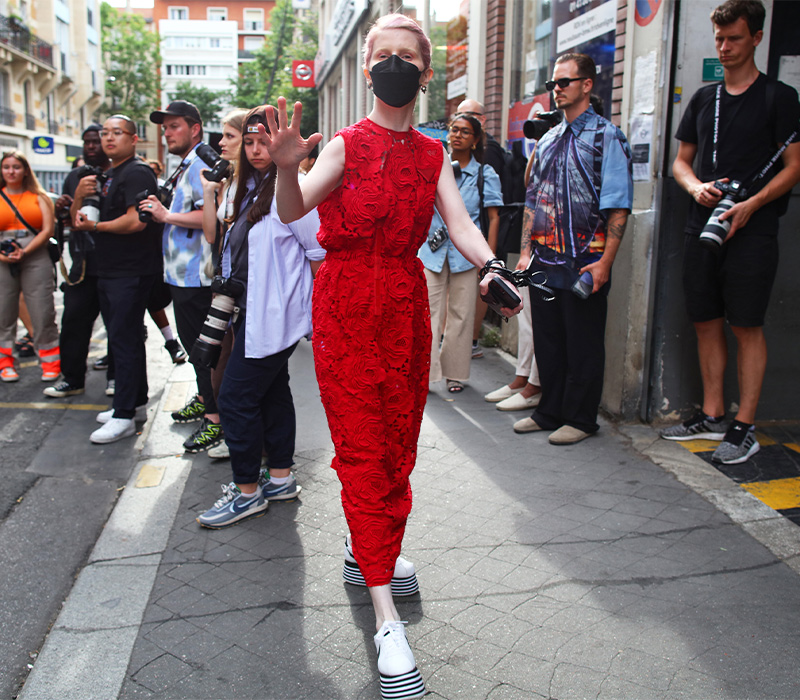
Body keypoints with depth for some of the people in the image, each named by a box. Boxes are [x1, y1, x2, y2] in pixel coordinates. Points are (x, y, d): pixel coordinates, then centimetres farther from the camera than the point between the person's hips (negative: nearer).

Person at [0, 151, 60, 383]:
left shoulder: (39, 197, 9)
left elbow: (48, 229, -1)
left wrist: (24, 252, -11)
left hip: (36, 259, -1)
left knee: (43, 313, -3)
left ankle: (50, 363, 5)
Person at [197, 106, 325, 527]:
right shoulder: (254, 189, 14)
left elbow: (320, 251, -14)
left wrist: (313, 302, -9)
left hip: (273, 314, -10)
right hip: (253, 311, 10)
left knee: (237, 397, -6)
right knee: (272, 392, 15)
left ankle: (247, 491, 8)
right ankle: (280, 478, 28)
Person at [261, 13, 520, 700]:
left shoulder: (433, 156, 10)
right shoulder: (344, 146, -2)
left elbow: (460, 222, -3)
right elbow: (292, 211, -16)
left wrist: (490, 267, -24)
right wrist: (287, 169, -38)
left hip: (406, 305, 5)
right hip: (344, 303, -4)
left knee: (399, 439, 10)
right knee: (361, 448, -6)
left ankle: (370, 546, 36)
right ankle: (387, 621, -4)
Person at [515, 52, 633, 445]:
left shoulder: (606, 138, -4)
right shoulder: (547, 141, 16)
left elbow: (618, 207, -10)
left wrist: (604, 262, -17)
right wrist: (526, 251, 10)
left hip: (584, 264, -6)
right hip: (544, 262, 6)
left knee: (583, 345, 3)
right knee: (546, 340, 12)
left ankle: (580, 419, 17)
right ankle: (550, 412, 26)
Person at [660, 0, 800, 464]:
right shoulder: (704, 98, 15)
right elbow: (681, 160, 18)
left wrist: (750, 205, -17)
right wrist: (696, 186, -3)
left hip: (752, 230, -5)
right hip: (703, 226, 5)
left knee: (747, 326, -5)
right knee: (706, 321, 8)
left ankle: (745, 427, 2)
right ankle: (712, 415, 20)